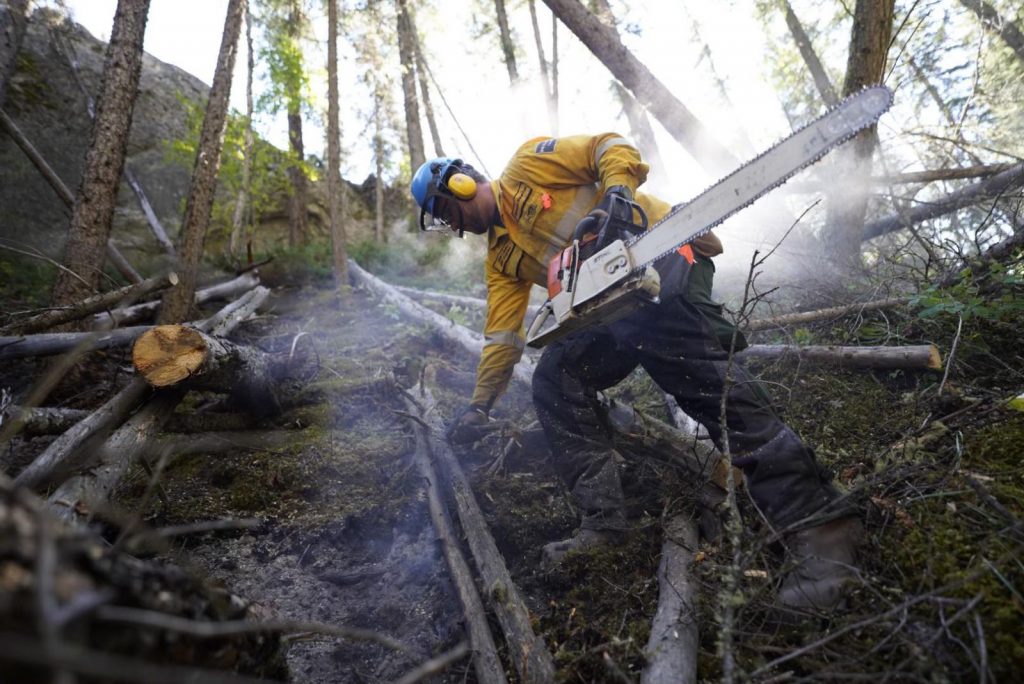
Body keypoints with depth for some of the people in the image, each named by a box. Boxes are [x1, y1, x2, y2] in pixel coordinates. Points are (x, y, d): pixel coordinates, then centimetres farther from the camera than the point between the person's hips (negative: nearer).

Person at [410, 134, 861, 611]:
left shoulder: (524, 166, 5)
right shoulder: (500, 258, 23)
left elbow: (608, 147, -1)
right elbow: (502, 333, 20)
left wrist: (616, 190, -22)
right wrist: (479, 405, 17)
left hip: (658, 256, -8)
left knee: (701, 377, -23)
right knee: (555, 380, -2)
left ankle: (817, 525, -23)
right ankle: (604, 522, -1)